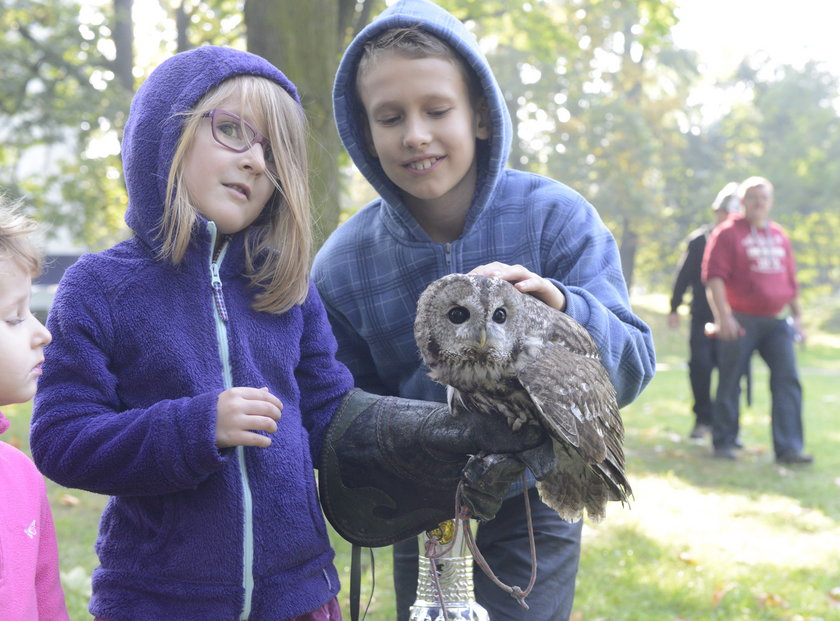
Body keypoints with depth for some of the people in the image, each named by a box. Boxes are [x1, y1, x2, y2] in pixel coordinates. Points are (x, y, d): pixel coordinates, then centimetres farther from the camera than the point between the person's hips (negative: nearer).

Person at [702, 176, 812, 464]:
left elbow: (790, 279, 21)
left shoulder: (779, 235, 15)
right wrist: (724, 316, -18)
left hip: (776, 321, 5)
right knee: (730, 382, 2)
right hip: (740, 321, -5)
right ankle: (724, 443, 15)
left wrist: (797, 316, 19)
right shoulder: (728, 233, -4)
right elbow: (714, 276, -11)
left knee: (788, 381, -3)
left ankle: (788, 448, -2)